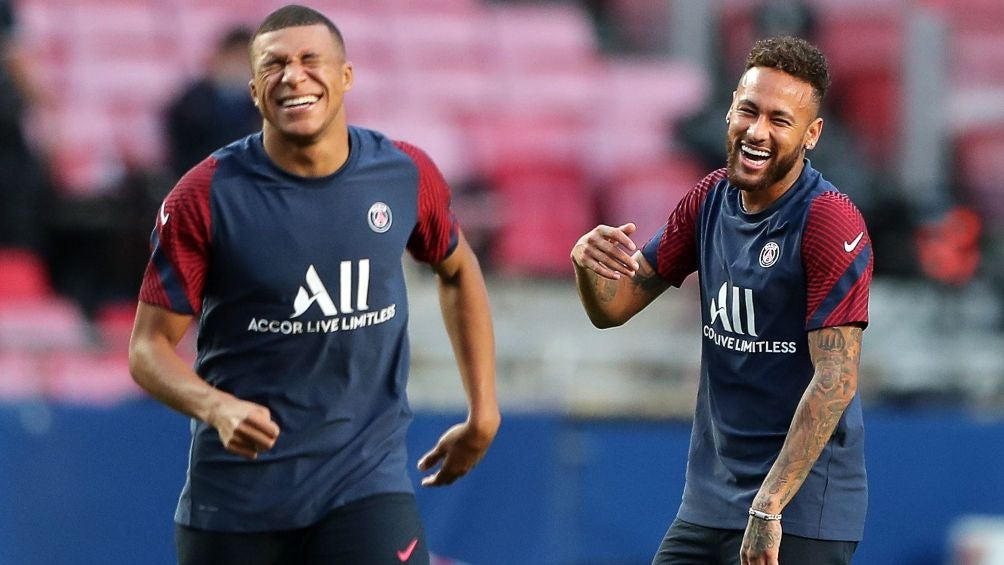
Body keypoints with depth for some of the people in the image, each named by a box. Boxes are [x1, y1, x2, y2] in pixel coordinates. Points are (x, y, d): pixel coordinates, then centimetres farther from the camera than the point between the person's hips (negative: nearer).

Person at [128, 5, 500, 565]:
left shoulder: (407, 175, -2)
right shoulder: (206, 198, -10)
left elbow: (458, 271, 18)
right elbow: (150, 344, -7)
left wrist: (483, 412, 15)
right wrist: (217, 408, -27)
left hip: (368, 476, 1)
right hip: (237, 490, -1)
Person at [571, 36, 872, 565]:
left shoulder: (831, 222, -15)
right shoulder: (711, 198, 6)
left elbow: (835, 379, -22)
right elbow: (614, 307, 10)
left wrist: (768, 507, -27)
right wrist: (588, 262, -14)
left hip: (800, 509, -7)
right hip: (709, 498, 7)